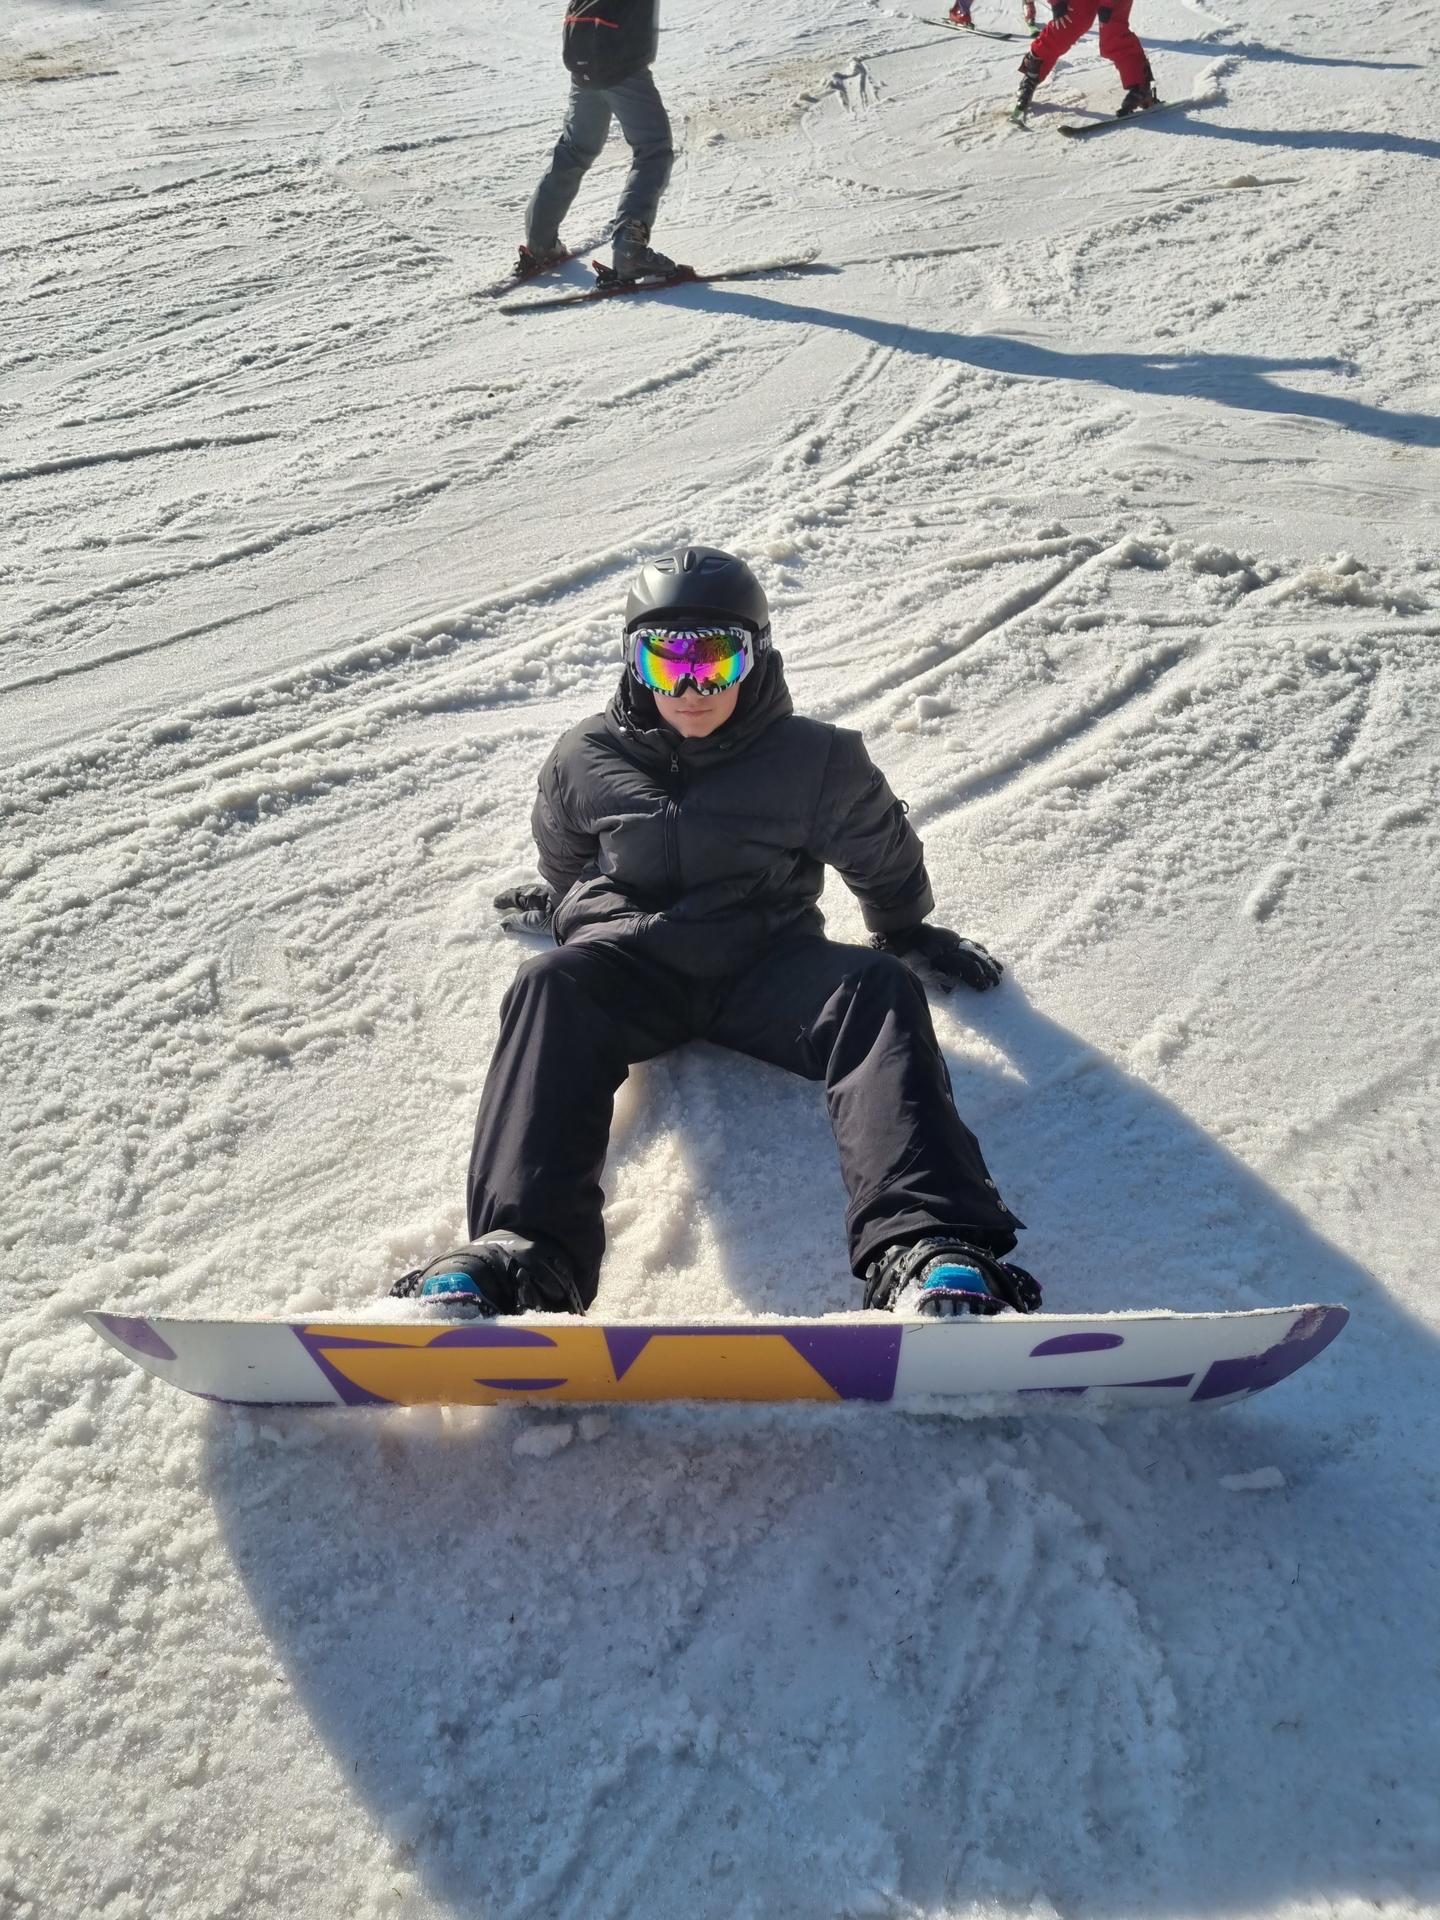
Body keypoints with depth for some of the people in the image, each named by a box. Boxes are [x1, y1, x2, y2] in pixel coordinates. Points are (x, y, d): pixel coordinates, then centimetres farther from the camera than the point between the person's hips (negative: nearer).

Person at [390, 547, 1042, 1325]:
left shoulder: (817, 759, 2)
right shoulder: (587, 759, 5)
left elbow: (884, 861, 18)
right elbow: (564, 857, 26)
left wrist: (908, 935, 29)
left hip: (763, 965, 0)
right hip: (628, 962, 1)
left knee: (880, 993, -30)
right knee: (549, 990, -33)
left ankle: (930, 1252, -48)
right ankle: (518, 1250, -51)